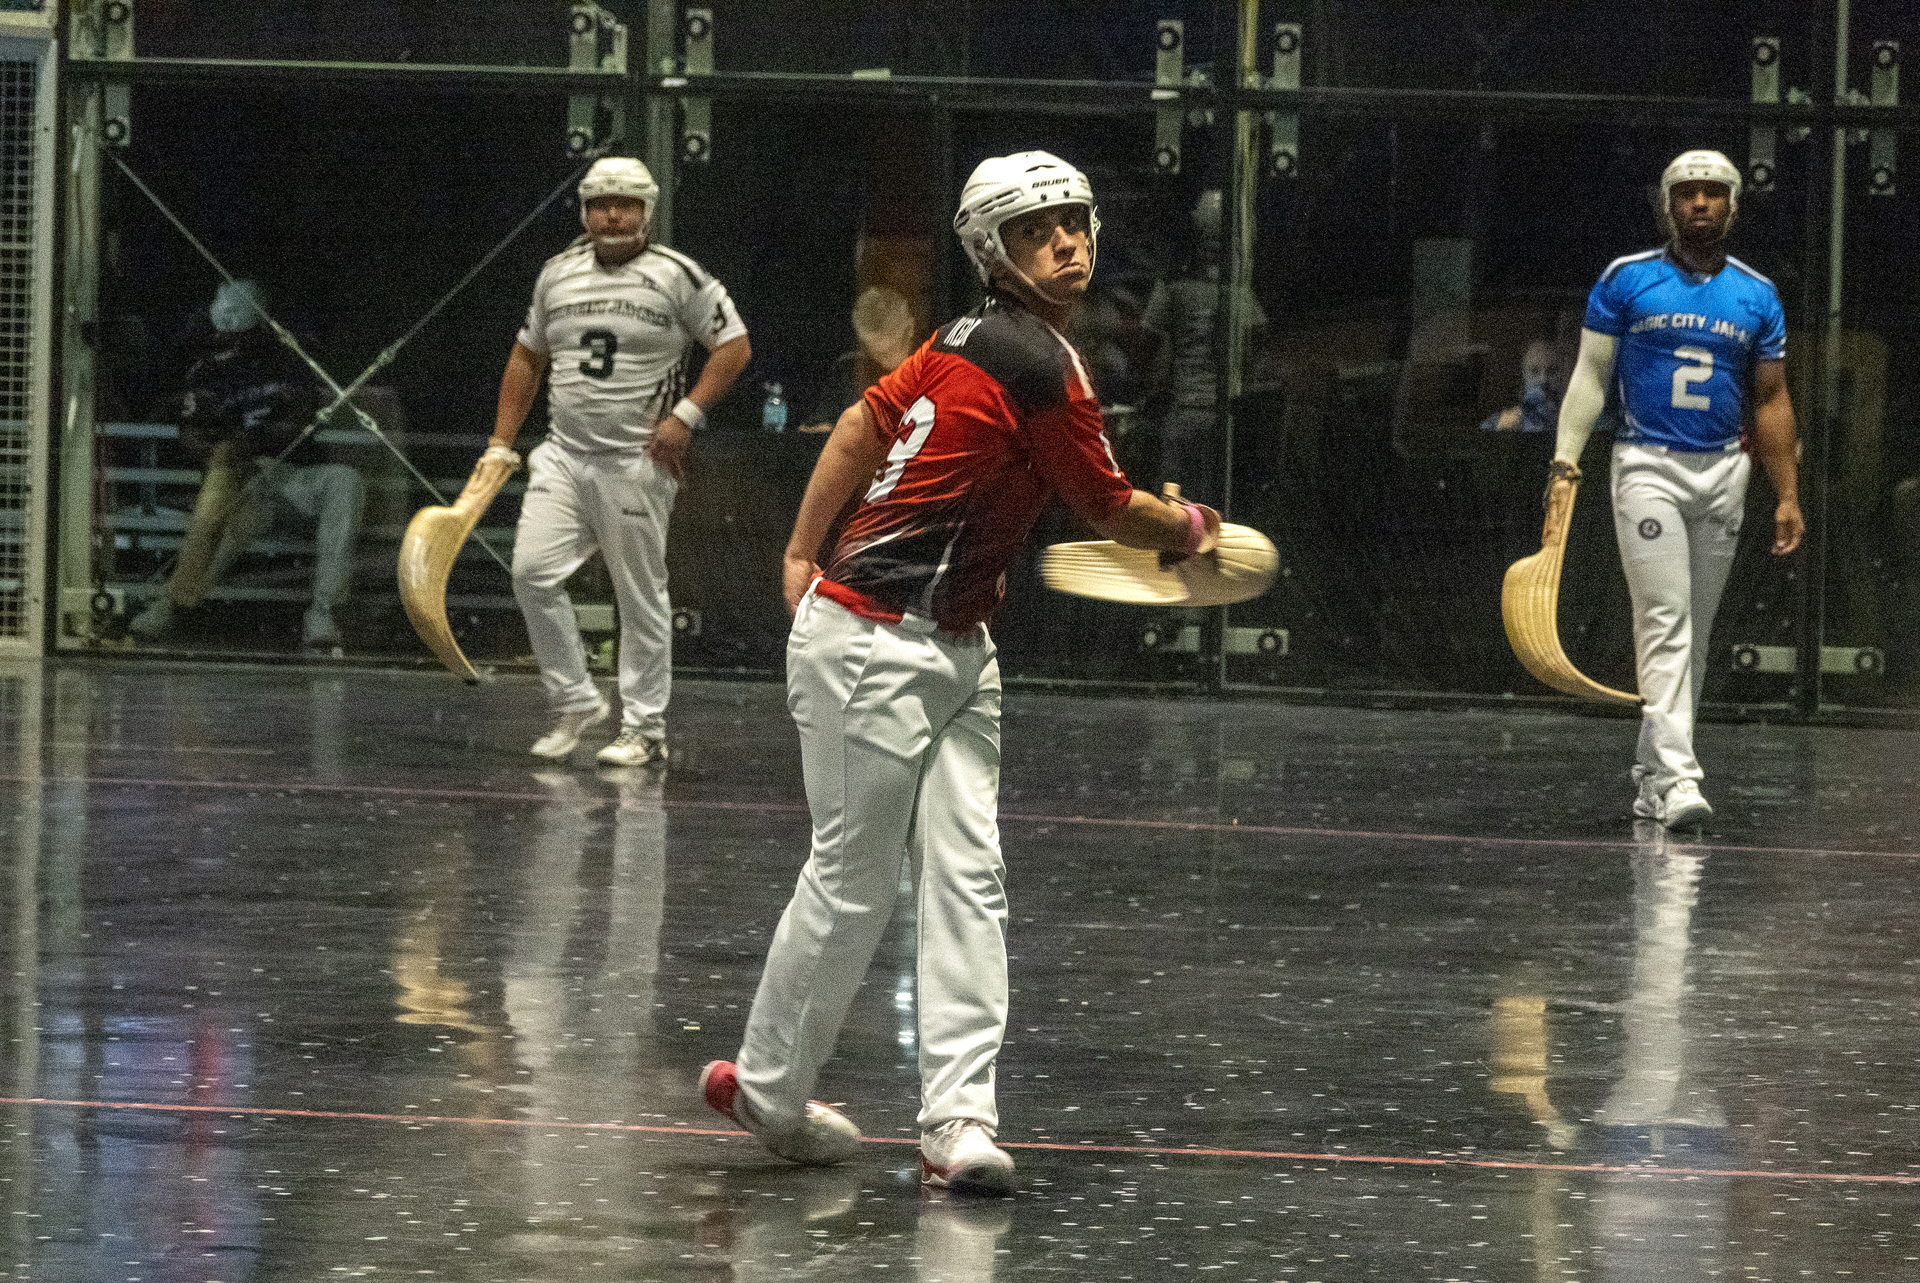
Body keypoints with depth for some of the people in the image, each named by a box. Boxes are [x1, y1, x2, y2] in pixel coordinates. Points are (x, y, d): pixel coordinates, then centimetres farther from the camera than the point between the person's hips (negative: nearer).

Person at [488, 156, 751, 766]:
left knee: (641, 597, 0)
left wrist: (686, 416, -12)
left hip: (638, 461, -4)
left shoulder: (679, 276, -4)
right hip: (562, 455, 4)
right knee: (533, 572, -8)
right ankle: (575, 701, 7)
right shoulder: (558, 273, 11)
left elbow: (734, 345, -2)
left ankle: (645, 728, 10)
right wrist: (501, 444, 16)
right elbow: (527, 357, 21)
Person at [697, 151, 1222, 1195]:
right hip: (876, 648, -9)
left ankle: (957, 1116, -5)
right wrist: (1189, 526, 14)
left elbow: (863, 425, 16)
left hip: (952, 654, 9)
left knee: (967, 879, 0)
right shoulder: (1040, 364, -18)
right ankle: (768, 1094, 17)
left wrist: (801, 564, 21)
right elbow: (1114, 513, -7)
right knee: (853, 881, 1)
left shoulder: (969, 339, 9)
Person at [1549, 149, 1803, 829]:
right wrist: (1566, 454, -11)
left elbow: (1770, 403, 12)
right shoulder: (1625, 280, 1)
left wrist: (1787, 496, 7)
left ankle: (1652, 772, 16)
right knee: (1664, 621, -13)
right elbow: (1591, 374, 1)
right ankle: (1677, 777, -20)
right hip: (1648, 467, -4)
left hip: (1723, 472, 4)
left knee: (1694, 631, 7)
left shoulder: (1757, 297, 9)